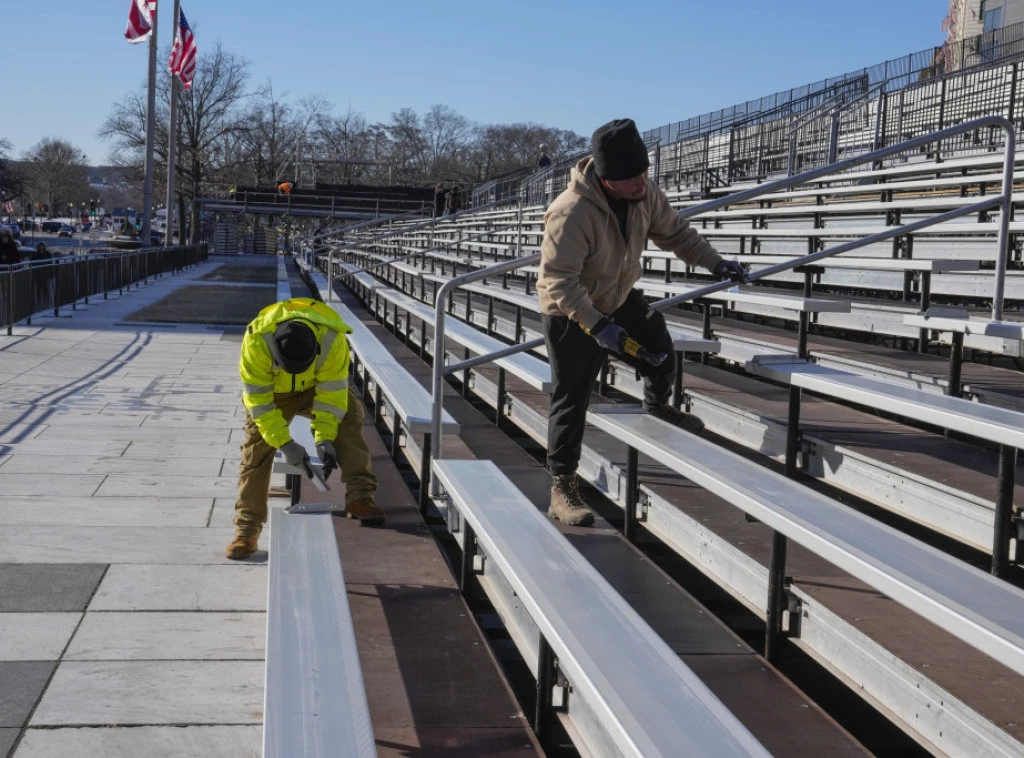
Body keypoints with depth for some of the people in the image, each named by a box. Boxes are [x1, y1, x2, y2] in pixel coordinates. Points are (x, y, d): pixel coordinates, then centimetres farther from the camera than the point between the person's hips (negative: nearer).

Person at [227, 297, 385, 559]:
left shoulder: (332, 340, -36)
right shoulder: (256, 341, -37)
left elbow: (331, 393, -26)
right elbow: (258, 399, -28)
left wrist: (325, 439, -32)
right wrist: (284, 443, -30)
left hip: (317, 388, 1)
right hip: (272, 392, 0)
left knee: (349, 417, -24)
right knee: (257, 447, -9)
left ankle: (359, 497, -25)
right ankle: (247, 529, 1)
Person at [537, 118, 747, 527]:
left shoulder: (644, 194, -14)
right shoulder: (572, 213, -37)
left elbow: (674, 231, 4)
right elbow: (559, 281, -35)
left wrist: (715, 263, -2)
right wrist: (596, 325, -40)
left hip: (619, 298, 7)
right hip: (570, 313, -7)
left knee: (659, 351, 20)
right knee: (572, 398, -5)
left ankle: (657, 405, 54)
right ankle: (562, 487, 4)